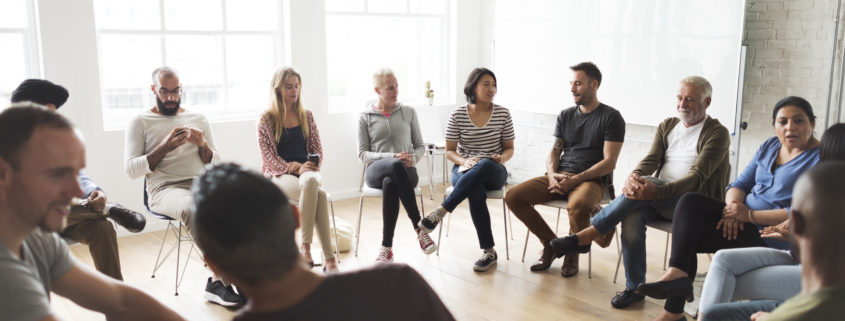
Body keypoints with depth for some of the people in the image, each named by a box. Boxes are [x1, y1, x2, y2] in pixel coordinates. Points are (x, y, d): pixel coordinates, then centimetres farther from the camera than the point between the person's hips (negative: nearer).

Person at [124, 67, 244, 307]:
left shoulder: (199, 119, 20)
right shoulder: (140, 122, 10)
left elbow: (216, 164, 17)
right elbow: (131, 170, -1)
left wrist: (202, 145, -3)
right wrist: (165, 147, -10)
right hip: (165, 188, -3)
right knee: (193, 208, -39)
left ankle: (220, 278, -23)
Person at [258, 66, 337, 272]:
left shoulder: (306, 116, 15)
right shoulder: (266, 120, 4)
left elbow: (317, 148, 14)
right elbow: (268, 156, -3)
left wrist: (313, 166, -8)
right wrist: (296, 168, -16)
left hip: (307, 171, 3)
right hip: (279, 175, -3)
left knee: (310, 182, -39)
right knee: (318, 194, -36)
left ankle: (305, 248, -39)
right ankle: (329, 258, -35)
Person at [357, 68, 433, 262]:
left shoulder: (409, 113, 16)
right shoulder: (365, 117, 11)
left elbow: (420, 146, 17)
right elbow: (362, 154, 4)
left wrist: (412, 158, -8)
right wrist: (392, 157, -13)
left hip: (406, 172, 1)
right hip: (375, 171, -1)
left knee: (390, 184, -39)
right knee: (396, 166, -40)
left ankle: (386, 247, -36)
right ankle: (419, 228, -40)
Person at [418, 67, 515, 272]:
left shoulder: (502, 114, 3)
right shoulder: (458, 115, 1)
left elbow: (509, 148, 10)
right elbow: (449, 151, 4)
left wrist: (502, 158, -14)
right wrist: (464, 161, -17)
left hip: (494, 173, 1)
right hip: (463, 171, 0)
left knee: (484, 166, -40)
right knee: (476, 192, -38)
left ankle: (440, 211, -38)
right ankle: (489, 252, -30)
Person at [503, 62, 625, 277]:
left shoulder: (611, 117, -1)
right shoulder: (565, 115, 16)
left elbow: (609, 162, -8)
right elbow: (554, 151, 14)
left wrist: (575, 180, -18)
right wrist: (552, 174, -8)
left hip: (592, 180, -5)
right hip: (559, 177, 6)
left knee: (578, 205, -41)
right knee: (513, 197, -15)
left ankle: (572, 251, -9)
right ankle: (551, 244, 0)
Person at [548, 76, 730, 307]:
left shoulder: (717, 133, -4)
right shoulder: (667, 126, 15)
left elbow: (697, 176, -17)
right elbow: (650, 159, 1)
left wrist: (657, 190, -34)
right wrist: (633, 177, -25)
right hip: (659, 200, 5)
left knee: (645, 183, -31)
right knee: (632, 216, -29)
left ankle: (585, 236, -25)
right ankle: (635, 287, -17)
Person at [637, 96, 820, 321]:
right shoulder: (770, 146, 12)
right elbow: (740, 183, 11)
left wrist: (749, 215, -21)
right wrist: (732, 208, -11)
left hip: (771, 235, -8)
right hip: (742, 216, 8)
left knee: (688, 238, -18)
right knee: (688, 201, -14)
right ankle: (677, 273, -22)